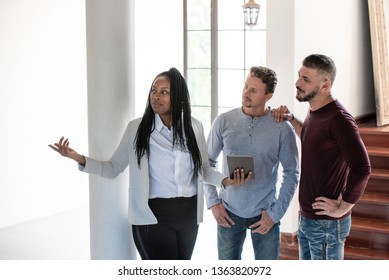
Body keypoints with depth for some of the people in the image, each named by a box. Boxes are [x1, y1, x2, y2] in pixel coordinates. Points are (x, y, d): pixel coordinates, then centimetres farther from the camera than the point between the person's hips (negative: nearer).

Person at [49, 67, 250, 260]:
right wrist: (80, 159, -17)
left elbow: (203, 168, 13)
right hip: (153, 216, -4)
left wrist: (225, 180, -6)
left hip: (188, 213, 4)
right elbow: (113, 168, -3)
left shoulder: (194, 126, 3)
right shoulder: (136, 128, -5)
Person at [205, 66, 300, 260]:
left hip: (265, 213, -1)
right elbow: (207, 162, 6)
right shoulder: (224, 122, -4)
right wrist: (212, 202, -1)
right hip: (229, 213, 1)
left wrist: (276, 213, -6)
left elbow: (291, 173, -2)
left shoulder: (282, 128, -8)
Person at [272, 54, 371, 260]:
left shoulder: (338, 119, -21)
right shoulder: (314, 113, 7)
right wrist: (291, 120, 12)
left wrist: (342, 208, -17)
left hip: (325, 223, -9)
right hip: (306, 218, 9)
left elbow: (361, 169, -26)